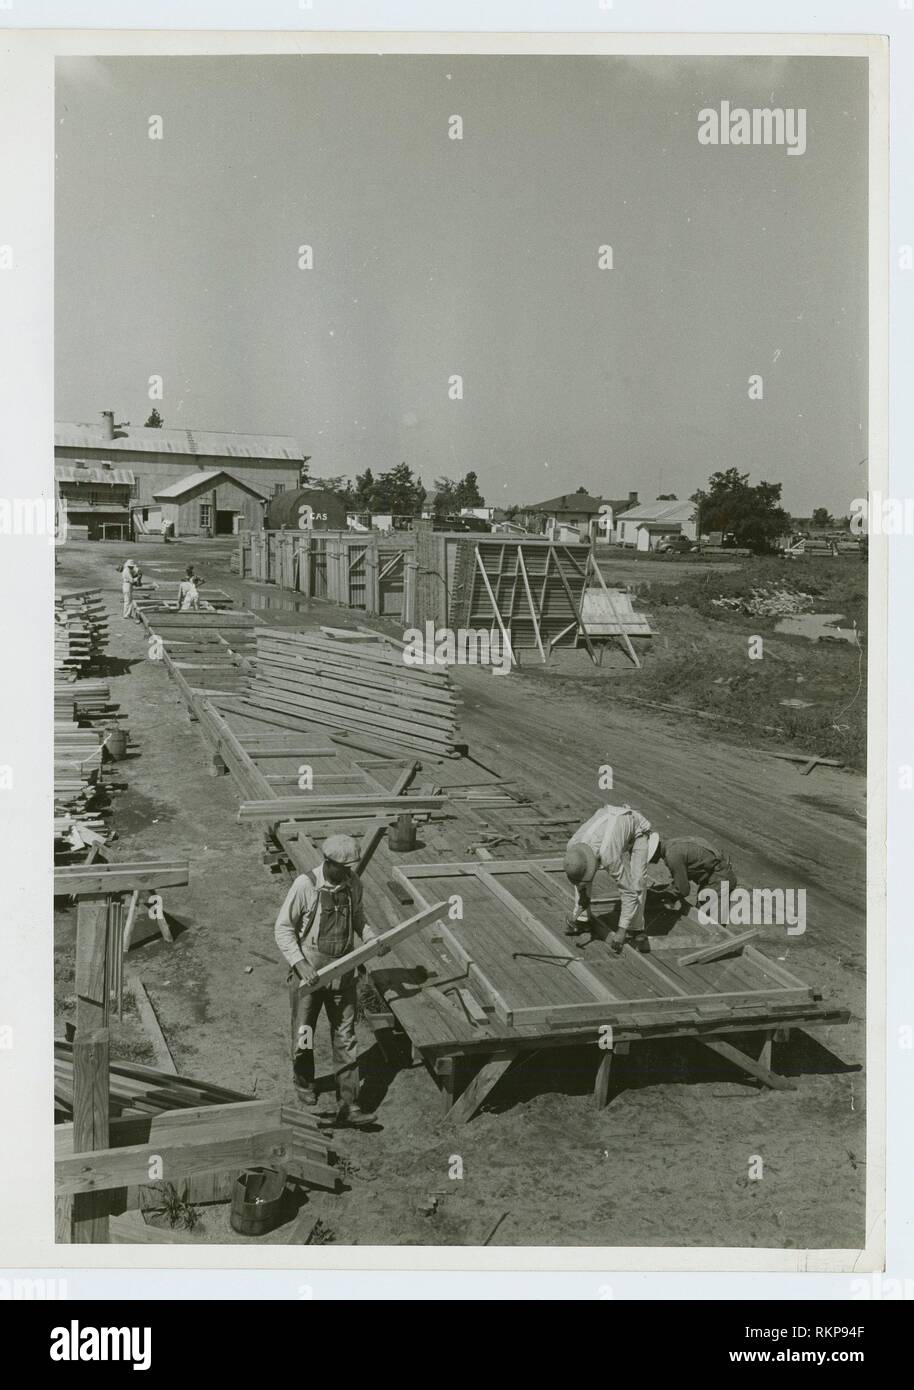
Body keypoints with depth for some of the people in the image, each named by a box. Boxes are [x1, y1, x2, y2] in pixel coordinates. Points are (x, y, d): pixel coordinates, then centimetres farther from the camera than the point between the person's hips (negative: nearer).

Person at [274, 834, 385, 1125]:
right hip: (308, 972, -3)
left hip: (342, 973, 4)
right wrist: (300, 963, -23)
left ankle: (347, 1105, 7)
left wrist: (373, 939, -1)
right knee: (304, 1035, 11)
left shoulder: (353, 884, -2)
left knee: (345, 1039, 3)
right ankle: (304, 1083, 37)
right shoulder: (305, 885, -17)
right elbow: (283, 929, -12)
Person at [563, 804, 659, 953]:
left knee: (636, 882, -23)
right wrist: (582, 891, -2)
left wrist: (621, 930, -34)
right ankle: (581, 917, 15)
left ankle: (635, 930, -8)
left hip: (636, 827, -6)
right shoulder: (572, 846, -29)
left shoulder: (609, 857, -45)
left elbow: (629, 891, -36)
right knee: (581, 879, -3)